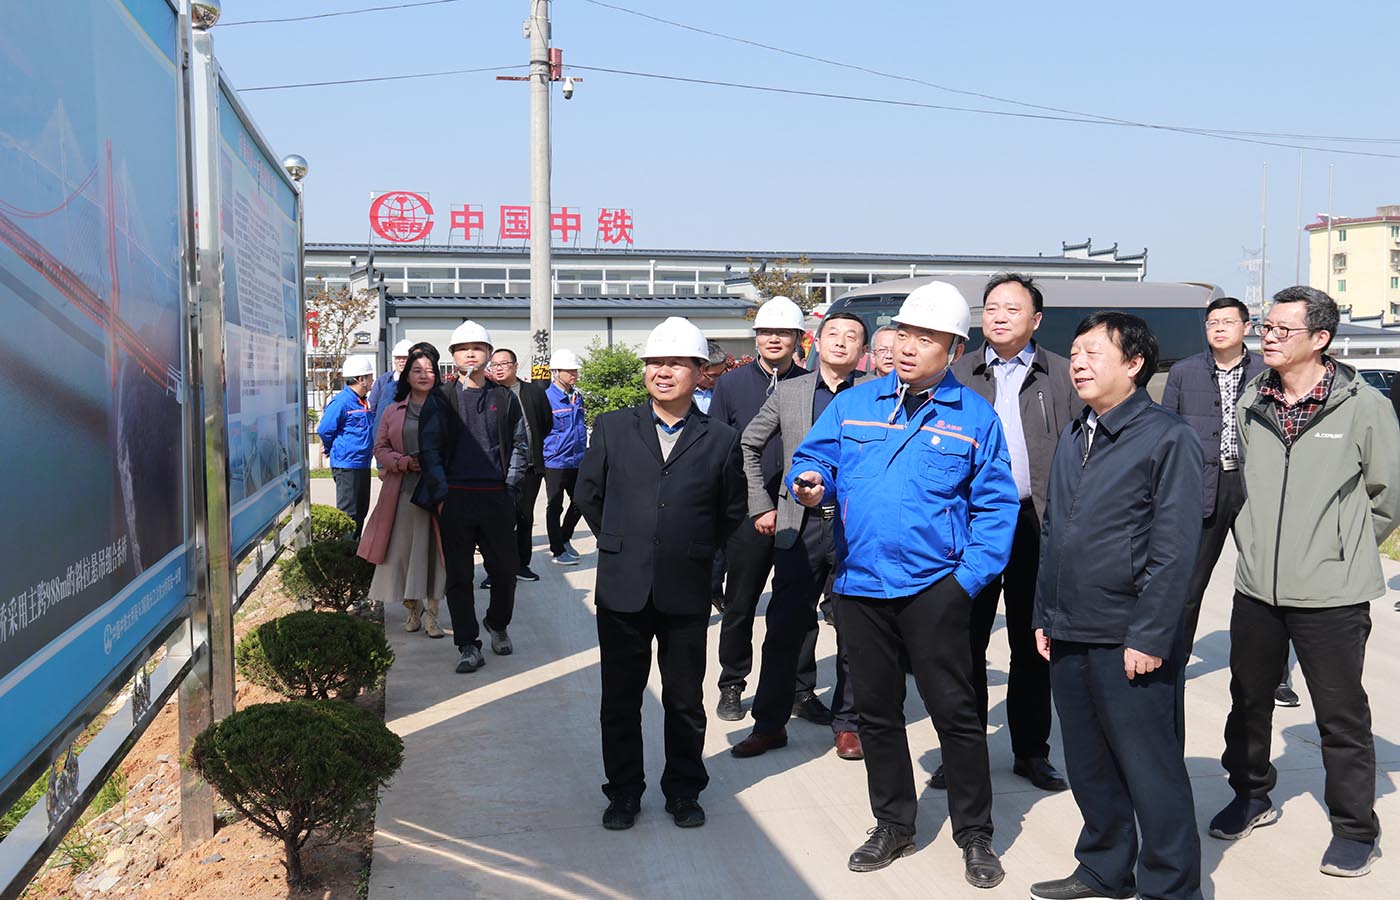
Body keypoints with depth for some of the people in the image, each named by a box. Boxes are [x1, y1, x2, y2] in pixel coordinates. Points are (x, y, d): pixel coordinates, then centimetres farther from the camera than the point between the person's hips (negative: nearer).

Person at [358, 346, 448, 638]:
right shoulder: (393, 411, 12)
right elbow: (380, 448, 12)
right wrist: (404, 462, -6)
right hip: (402, 490, 2)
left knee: (434, 549, -2)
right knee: (404, 548, 3)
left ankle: (431, 611, 5)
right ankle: (412, 608, 18)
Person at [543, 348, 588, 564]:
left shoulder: (577, 397, 9)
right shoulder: (547, 398, -13)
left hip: (577, 462, 7)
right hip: (555, 463, -7)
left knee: (580, 502, 13)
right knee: (555, 507, 4)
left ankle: (564, 540, 32)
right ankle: (558, 551, 14)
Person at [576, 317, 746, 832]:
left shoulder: (721, 440, 0)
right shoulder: (612, 428, 2)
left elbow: (732, 513, 9)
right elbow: (589, 495, 11)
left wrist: (693, 552, 8)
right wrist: (622, 544, 11)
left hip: (687, 592, -1)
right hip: (622, 589, 1)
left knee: (685, 700, 12)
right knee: (620, 699, 10)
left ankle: (683, 791, 29)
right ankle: (623, 792, 27)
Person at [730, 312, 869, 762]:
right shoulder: (788, 392, 7)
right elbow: (747, 446, 14)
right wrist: (760, 505, 8)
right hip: (800, 526, 1)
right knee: (784, 627, 5)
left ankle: (848, 724, 23)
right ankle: (769, 724, 18)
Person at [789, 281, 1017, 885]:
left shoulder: (974, 416, 0)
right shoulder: (853, 404, 7)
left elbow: (995, 506, 0)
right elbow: (812, 459, 7)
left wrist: (971, 576, -10)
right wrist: (810, 483, -16)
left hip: (933, 586, -3)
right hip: (860, 585, 3)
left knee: (954, 710, 3)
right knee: (876, 711, 13)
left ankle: (975, 835, 20)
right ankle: (893, 825, 30)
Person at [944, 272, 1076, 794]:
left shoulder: (1061, 375, 5)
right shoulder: (958, 375, 8)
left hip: (1040, 525, 0)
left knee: (1033, 644, 10)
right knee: (967, 641, 6)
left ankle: (1032, 751, 24)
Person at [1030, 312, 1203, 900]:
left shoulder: (1168, 438, -9)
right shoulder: (1073, 439, 13)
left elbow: (1174, 549, -14)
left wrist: (1148, 637, -17)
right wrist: (1044, 617, 14)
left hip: (1129, 644, -7)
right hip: (1069, 634, 7)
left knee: (1150, 769, 3)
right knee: (1088, 763, 17)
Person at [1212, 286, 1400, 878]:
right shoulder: (1250, 402, 4)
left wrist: (1345, 553, 7)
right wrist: (1256, 542, 13)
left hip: (1331, 595, -4)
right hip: (1256, 587, 5)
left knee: (1342, 716, 5)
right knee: (1248, 699, 17)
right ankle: (1252, 797, 36)